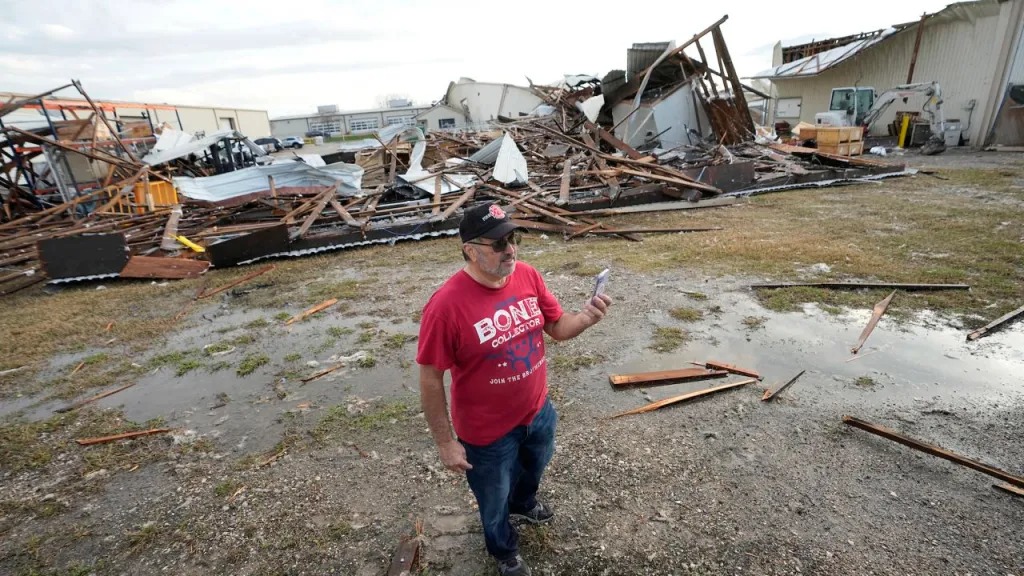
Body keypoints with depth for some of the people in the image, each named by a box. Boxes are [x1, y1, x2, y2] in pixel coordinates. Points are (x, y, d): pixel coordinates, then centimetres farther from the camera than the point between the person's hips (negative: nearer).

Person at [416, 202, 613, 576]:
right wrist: (446, 443, -13)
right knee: (494, 501, 24)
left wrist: (586, 318, -23)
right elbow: (430, 380, -21)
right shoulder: (446, 305, -30)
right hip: (487, 432, -5)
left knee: (533, 469, 35)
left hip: (538, 411, 5)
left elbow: (557, 327, -1)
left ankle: (523, 504, 71)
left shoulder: (528, 276, -13)